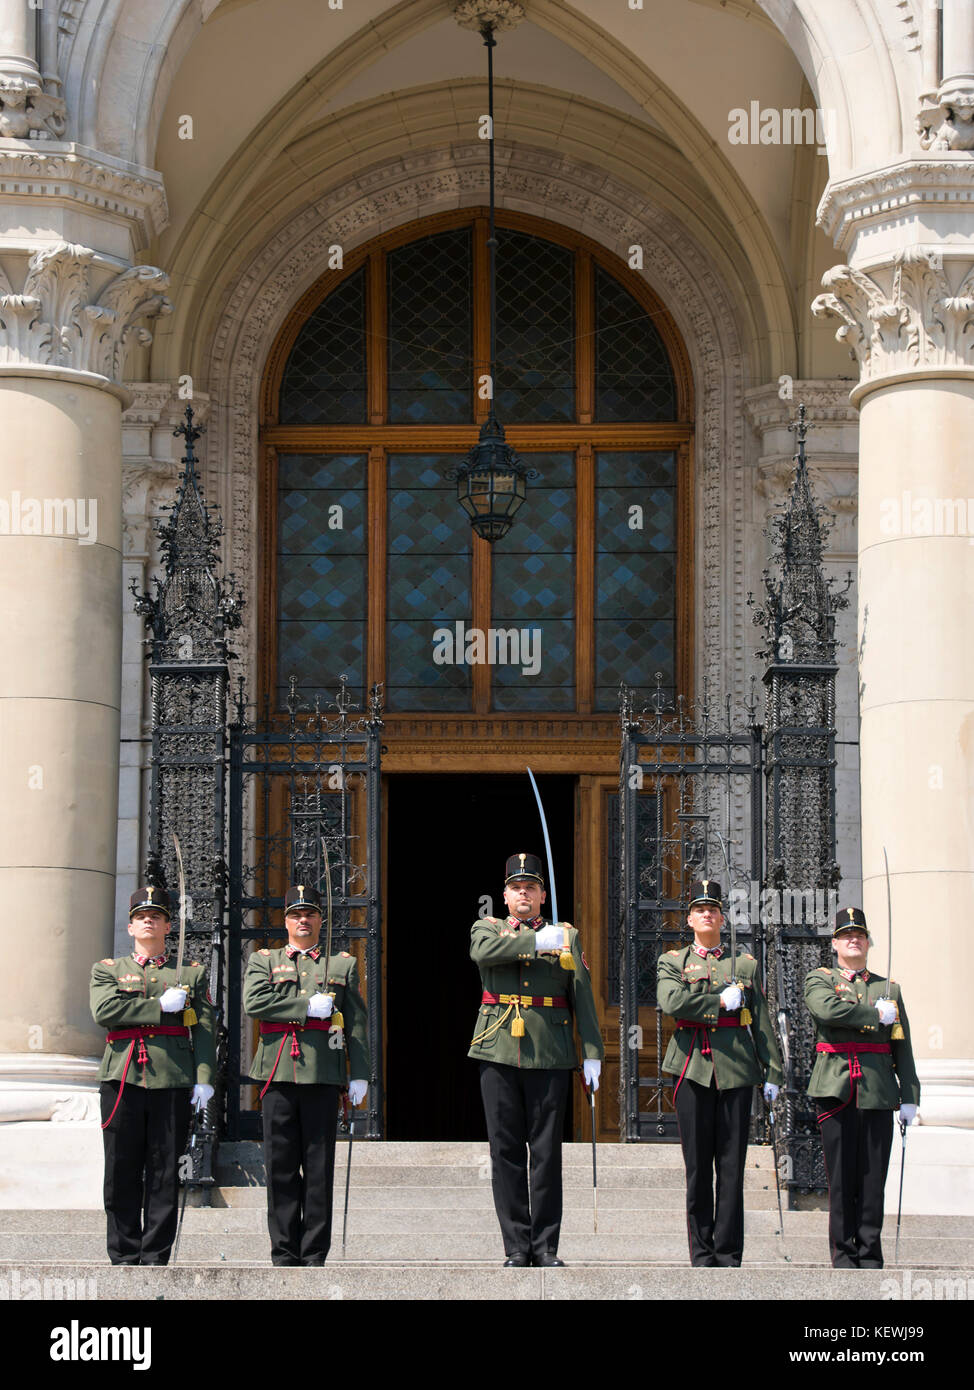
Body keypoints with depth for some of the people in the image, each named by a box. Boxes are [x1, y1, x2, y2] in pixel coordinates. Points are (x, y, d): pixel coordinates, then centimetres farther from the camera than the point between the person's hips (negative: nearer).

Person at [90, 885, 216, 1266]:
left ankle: (156, 1257, 3)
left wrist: (204, 1078, -5)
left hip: (173, 1079, 0)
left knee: (165, 1174, -1)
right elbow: (103, 1011, -5)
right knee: (122, 1173, 0)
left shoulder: (192, 973, 15)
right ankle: (125, 1257, 6)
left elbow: (205, 1029, 7)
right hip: (123, 1078, 0)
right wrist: (160, 1006, -8)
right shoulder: (107, 970, 14)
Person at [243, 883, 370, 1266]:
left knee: (319, 1167, -1)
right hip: (279, 1073, 0)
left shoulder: (343, 965, 15)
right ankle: (285, 1255, 4)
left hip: (323, 1074, 0)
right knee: (281, 1166, 0)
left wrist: (360, 1075, 1)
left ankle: (315, 1255, 2)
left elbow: (356, 1023, 10)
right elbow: (254, 1002, -5)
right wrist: (308, 1008, -9)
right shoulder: (263, 961, 14)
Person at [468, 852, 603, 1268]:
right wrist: (537, 942, -16)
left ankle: (546, 1247, 5)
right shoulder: (487, 928, 13)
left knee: (546, 1152, 0)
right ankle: (517, 1248, 5)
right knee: (506, 1151, 0)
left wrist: (593, 1053, -2)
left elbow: (583, 997, 7)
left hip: (550, 1057, 0)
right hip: (498, 1053, 0)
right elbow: (484, 950, -13)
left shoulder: (567, 935, 13)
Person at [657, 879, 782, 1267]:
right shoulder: (672, 962, 11)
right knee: (698, 1166, 0)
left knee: (732, 1164, -1)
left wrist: (771, 1073, 5)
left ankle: (729, 1254, 3)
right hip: (693, 1070, -1)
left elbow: (762, 1022, 11)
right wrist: (722, 1002, -10)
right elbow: (671, 1001, -10)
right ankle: (702, 1254, 5)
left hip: (736, 1070, 1)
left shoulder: (746, 964, 14)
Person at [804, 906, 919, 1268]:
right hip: (837, 1088, -2)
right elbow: (828, 1010, -15)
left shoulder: (889, 988, 18)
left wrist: (909, 1097, 5)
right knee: (842, 1177, -2)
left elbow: (903, 1049, 14)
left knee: (873, 1177, 1)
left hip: (878, 1093, 2)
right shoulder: (819, 979, 9)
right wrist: (876, 1014, -5)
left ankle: (870, 1257, 5)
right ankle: (844, 1256, 3)